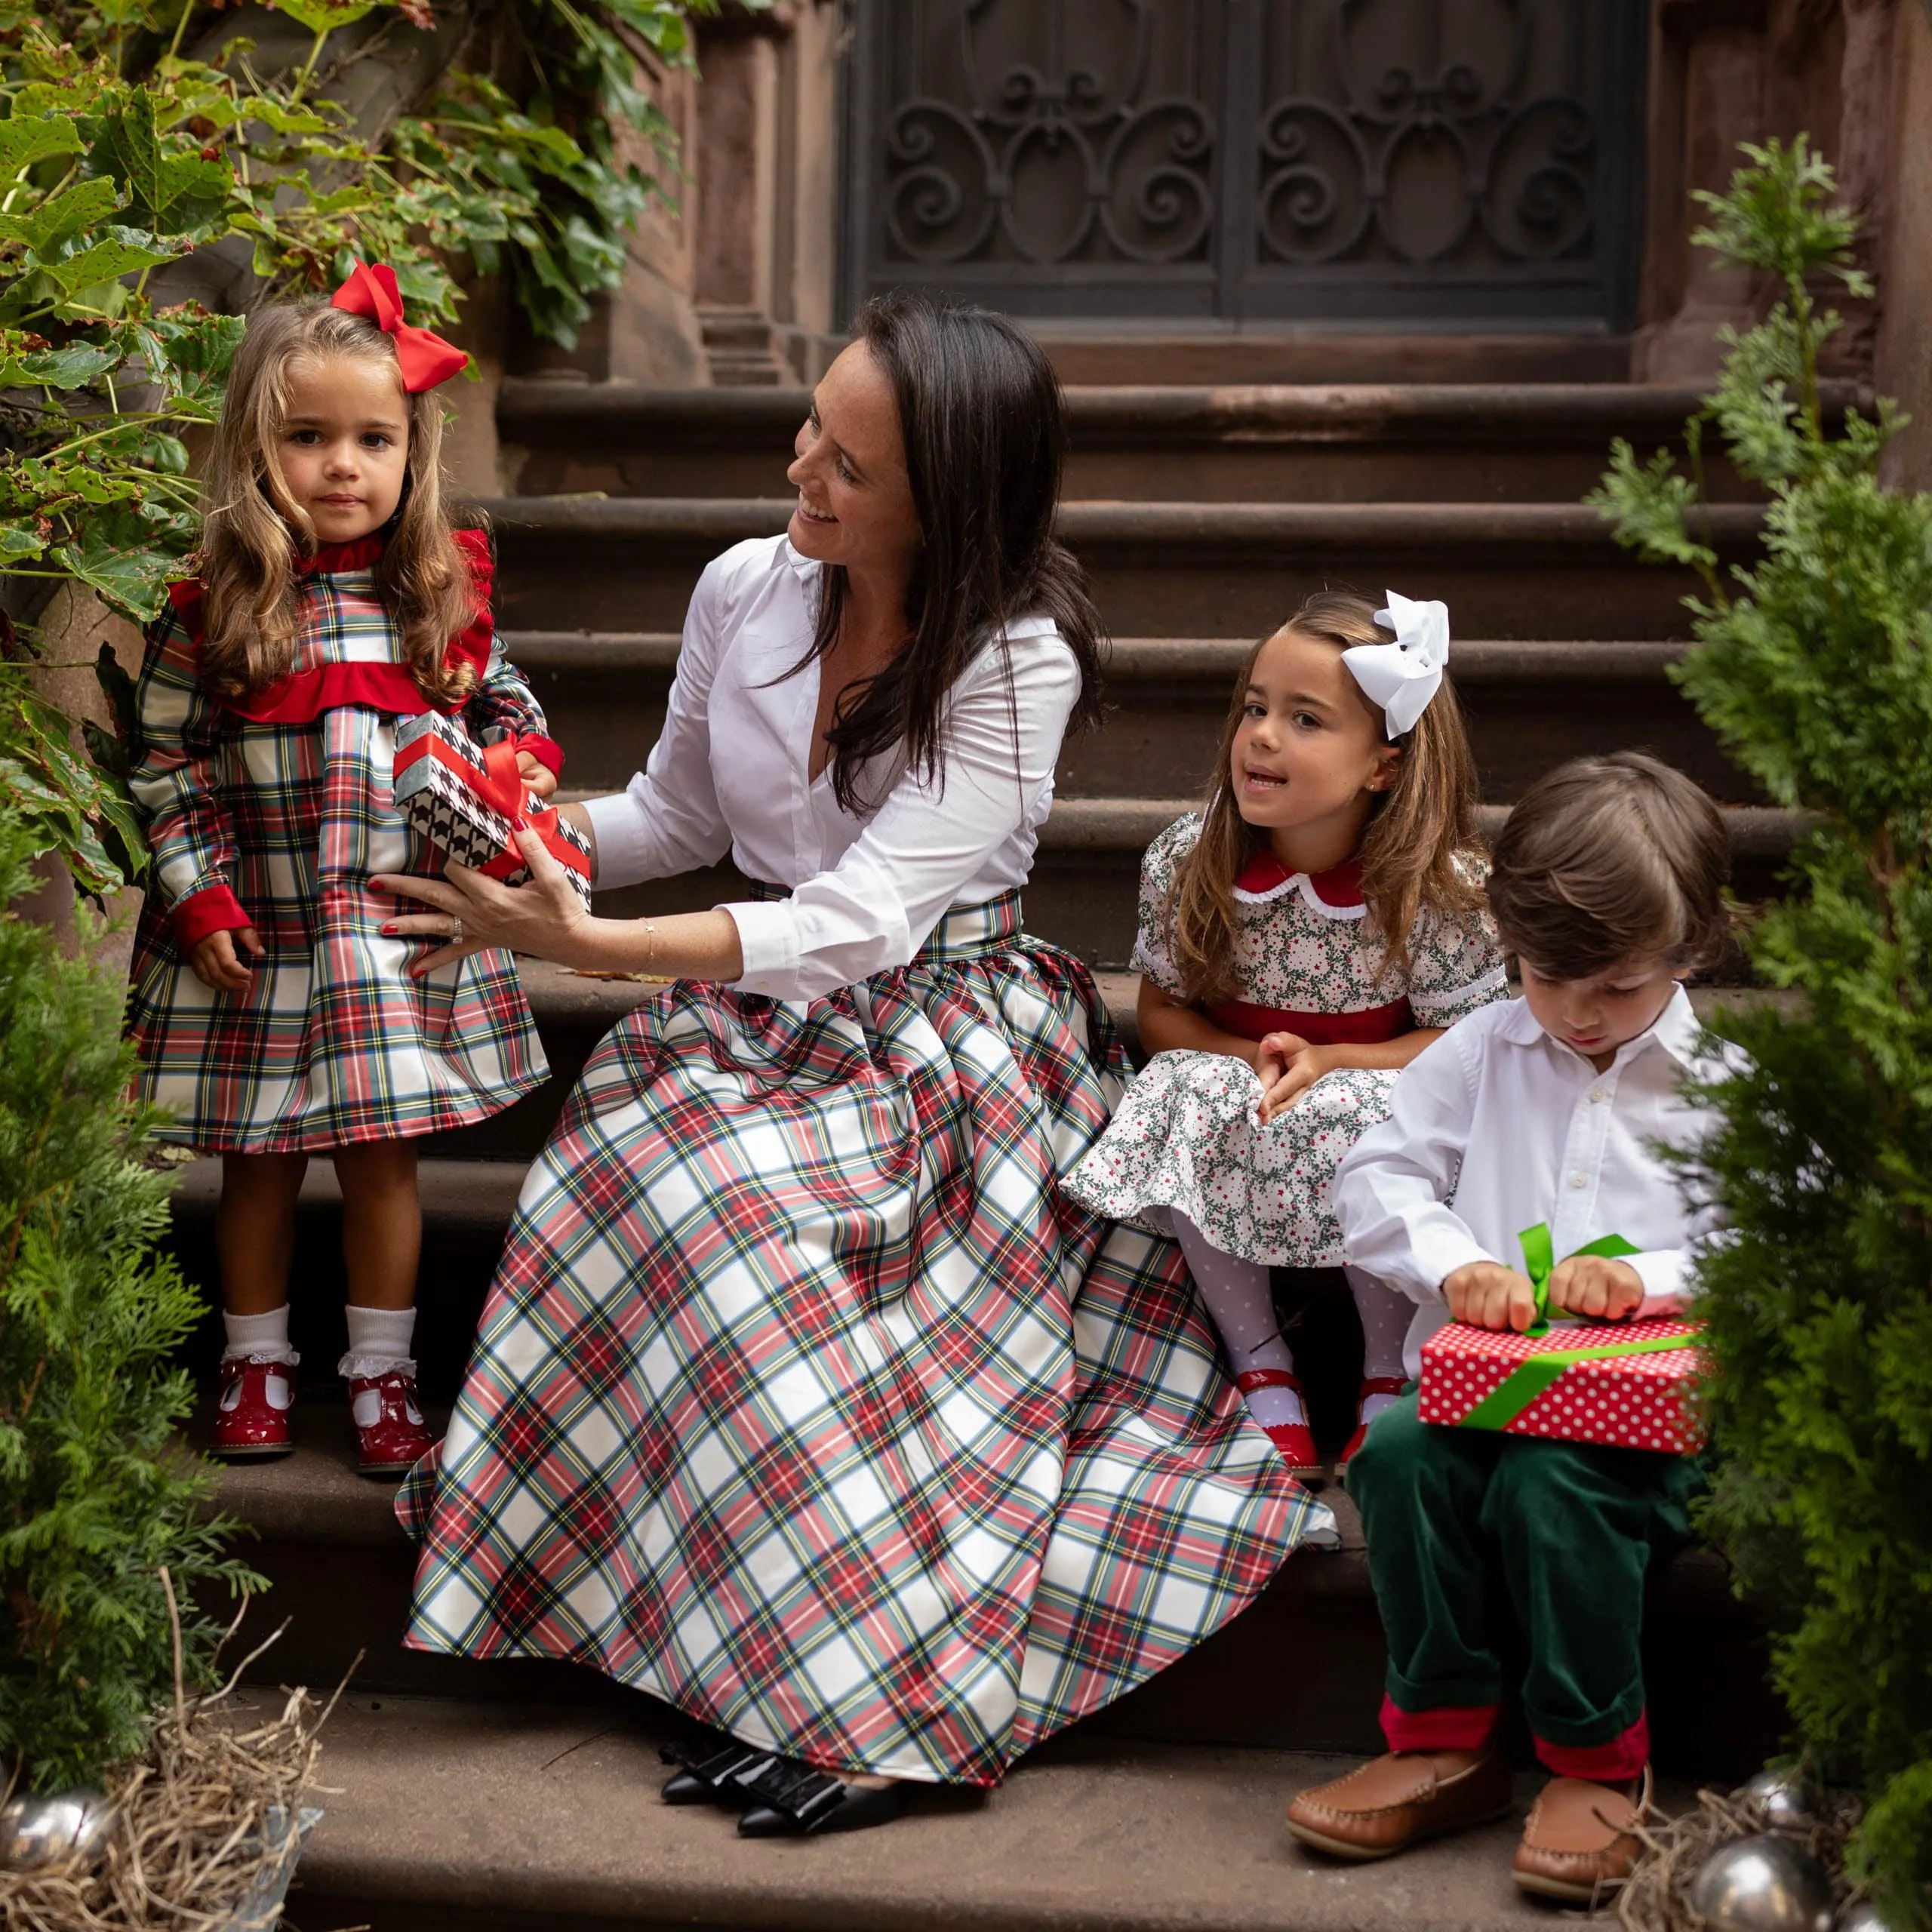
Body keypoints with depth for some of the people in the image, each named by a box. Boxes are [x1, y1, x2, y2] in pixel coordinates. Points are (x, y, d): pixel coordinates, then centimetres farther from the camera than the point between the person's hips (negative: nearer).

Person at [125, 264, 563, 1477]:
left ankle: (383, 1372, 23)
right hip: (261, 934, -1)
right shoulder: (215, 607, -7)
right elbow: (169, 762, -3)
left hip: (408, 931, 1)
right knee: (260, 1161, 12)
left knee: (383, 1155, 8)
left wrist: (523, 762, -6)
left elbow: (505, 702, 14)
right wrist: (203, 896, -8)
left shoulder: (445, 592, 0)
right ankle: (258, 1361, 30)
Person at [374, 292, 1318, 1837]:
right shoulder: (746, 590, 1)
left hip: (943, 1041, -5)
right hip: (760, 1016, 5)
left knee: (693, 1199, -32)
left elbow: (858, 924, -23)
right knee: (618, 1181, -28)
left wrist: (588, 946, -30)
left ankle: (861, 1694, -27)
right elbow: (681, 813, 18)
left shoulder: (1017, 659, -15)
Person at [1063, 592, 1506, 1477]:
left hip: (1372, 1094, -2)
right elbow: (1161, 1011, 0)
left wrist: (1328, 1063, -24)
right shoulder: (1188, 860, -11)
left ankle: (1389, 1372, -6)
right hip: (1228, 1083, 2)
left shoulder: (1438, 886, -17)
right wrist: (1250, 1061, -19)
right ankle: (1258, 1360, -9)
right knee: (1188, 1102, -31)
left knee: (1357, 1138, -35)